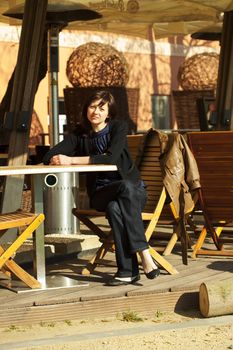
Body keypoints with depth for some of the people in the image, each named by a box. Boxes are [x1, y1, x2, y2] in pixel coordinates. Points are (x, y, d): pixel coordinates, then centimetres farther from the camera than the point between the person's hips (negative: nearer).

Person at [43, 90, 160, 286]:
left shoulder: (118, 127, -3)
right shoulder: (80, 134, 7)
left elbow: (111, 158, -21)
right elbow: (49, 156, 0)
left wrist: (72, 160, -23)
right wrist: (58, 160, -23)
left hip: (134, 190, -1)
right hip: (100, 193, 1)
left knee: (115, 207, -38)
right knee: (114, 208, -36)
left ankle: (127, 270, -39)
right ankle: (129, 271, -37)